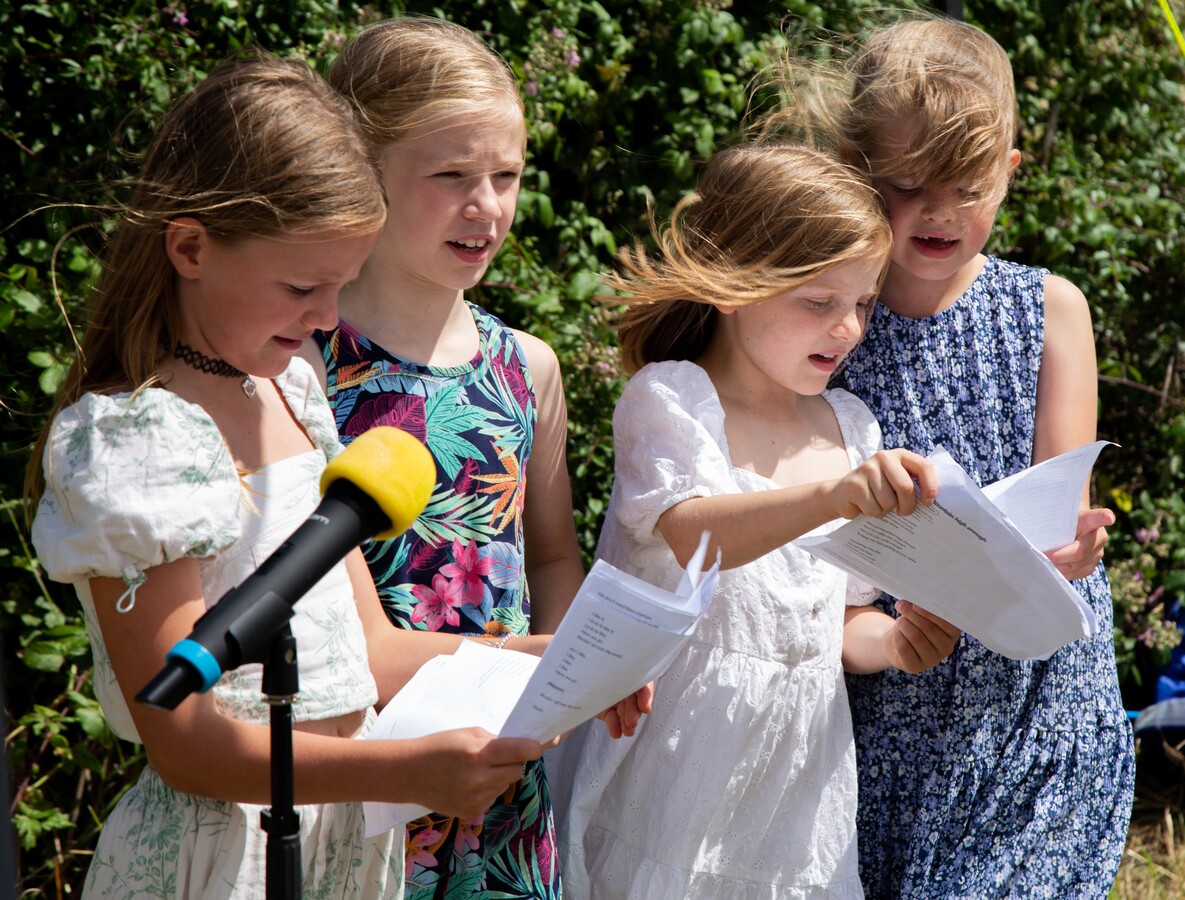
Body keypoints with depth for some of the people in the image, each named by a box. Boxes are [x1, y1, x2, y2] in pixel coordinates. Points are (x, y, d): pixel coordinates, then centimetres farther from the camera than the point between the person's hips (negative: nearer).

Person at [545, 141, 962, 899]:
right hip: (673, 775, -5)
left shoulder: (850, 428, 11)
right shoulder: (669, 399, -8)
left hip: (799, 779, 5)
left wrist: (892, 640, -4)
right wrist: (833, 496, -43)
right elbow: (691, 534, -29)